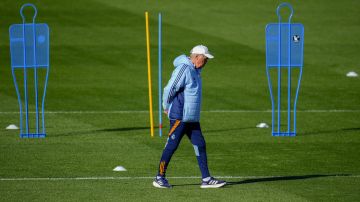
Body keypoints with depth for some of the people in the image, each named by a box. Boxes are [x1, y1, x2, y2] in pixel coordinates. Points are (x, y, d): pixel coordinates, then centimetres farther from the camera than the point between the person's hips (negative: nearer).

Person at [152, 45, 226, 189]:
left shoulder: (195, 70, 15)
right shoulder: (184, 69, -16)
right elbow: (169, 89, -18)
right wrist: (166, 107, -5)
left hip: (192, 118, 9)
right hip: (179, 117, -9)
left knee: (200, 145, 5)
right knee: (171, 146, -4)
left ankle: (206, 179, 6)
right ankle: (159, 178, 4)